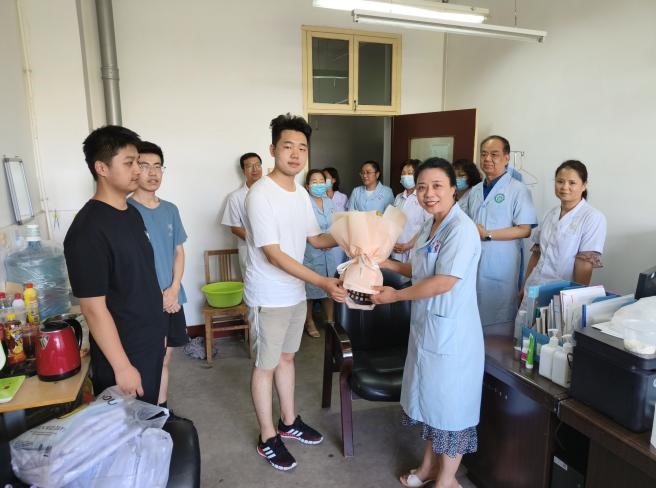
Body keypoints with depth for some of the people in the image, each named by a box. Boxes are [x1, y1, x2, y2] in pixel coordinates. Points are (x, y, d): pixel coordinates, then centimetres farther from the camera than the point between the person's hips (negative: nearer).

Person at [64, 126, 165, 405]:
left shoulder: (132, 214, 5)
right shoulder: (88, 230, -22)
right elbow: (94, 308, -22)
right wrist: (122, 367, -19)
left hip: (151, 341, 8)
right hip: (123, 353, -7)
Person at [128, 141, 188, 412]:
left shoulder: (170, 209, 7)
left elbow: (179, 251, 9)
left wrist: (174, 290, -5)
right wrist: (157, 295, -13)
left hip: (172, 299, 6)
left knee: (164, 359, 17)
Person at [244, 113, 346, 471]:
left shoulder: (301, 193, 4)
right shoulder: (260, 194, -21)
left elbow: (315, 238, 14)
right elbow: (274, 255, -26)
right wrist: (323, 283, -31)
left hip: (295, 294, 8)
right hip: (268, 298, -7)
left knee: (286, 358, 21)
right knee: (266, 365, 8)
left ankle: (289, 422, 39)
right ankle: (267, 439, 26)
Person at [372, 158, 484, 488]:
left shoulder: (461, 229, -20)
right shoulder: (429, 226, 9)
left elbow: (443, 282, -24)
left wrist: (396, 295, -14)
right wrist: (386, 263, 7)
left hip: (452, 331, -9)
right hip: (426, 326, 9)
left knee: (450, 402, 8)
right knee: (430, 397, 20)